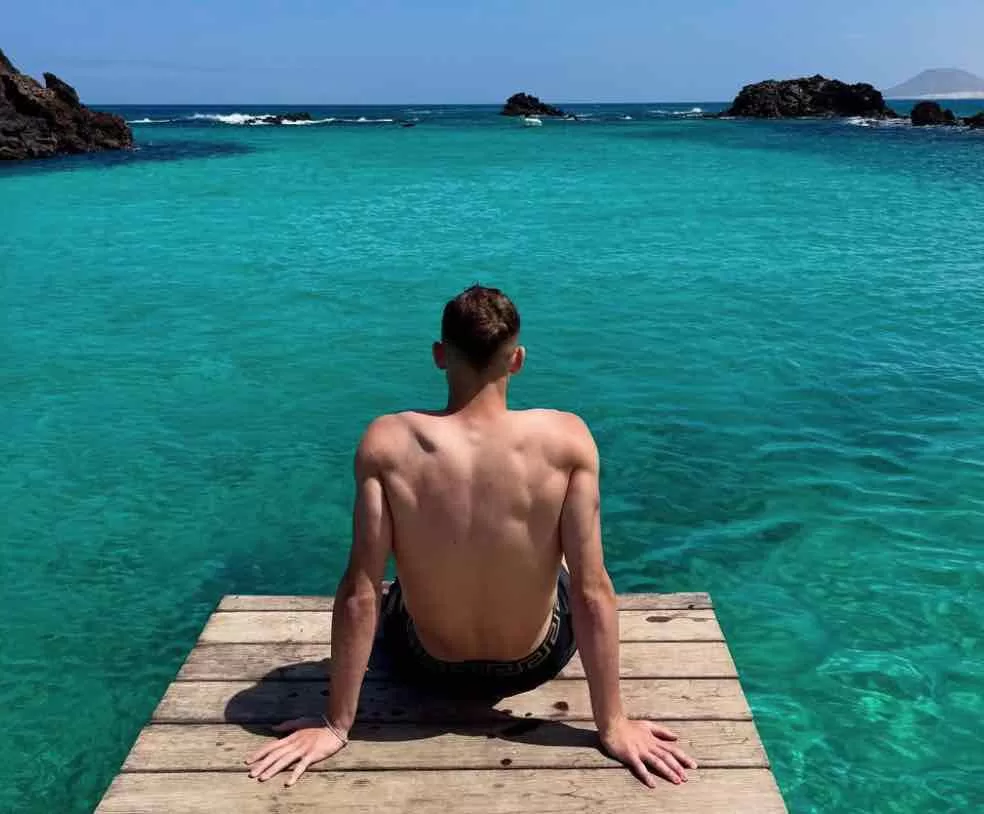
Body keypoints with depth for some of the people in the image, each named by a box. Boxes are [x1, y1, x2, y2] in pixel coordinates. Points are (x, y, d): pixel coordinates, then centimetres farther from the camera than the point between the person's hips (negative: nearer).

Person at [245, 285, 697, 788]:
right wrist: (613, 725, -11)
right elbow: (593, 591, -22)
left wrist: (336, 726, -9)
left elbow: (359, 593, -21)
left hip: (427, 667, 0)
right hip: (534, 662, 1)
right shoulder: (567, 437, -25)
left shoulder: (387, 442, -25)